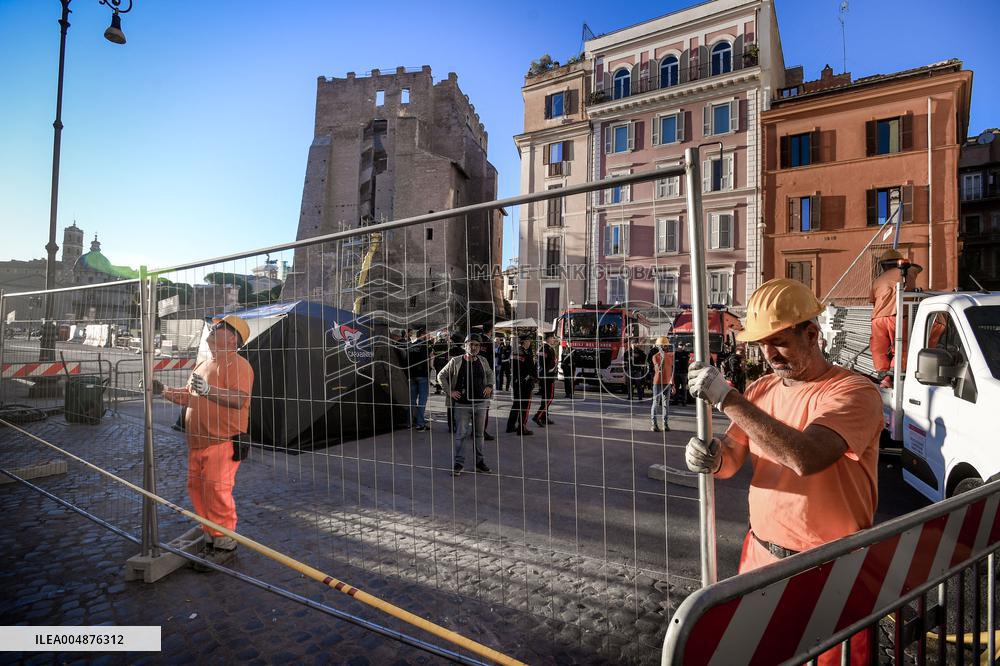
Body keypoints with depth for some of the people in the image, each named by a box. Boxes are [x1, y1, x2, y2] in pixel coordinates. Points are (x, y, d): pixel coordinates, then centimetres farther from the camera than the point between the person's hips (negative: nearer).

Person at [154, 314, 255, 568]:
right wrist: (164, 391, 14)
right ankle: (210, 538, 29)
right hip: (197, 442, 10)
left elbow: (239, 399, -26)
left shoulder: (237, 364, -12)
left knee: (217, 490, -8)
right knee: (197, 488, 14)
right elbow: (188, 397, 28)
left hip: (223, 442, -9)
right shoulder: (203, 365, 19)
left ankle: (225, 544, 6)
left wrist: (208, 390, -35)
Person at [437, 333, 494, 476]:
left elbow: (490, 374, 23)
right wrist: (450, 391, -6)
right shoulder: (456, 361, -6)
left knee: (479, 433, 12)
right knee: (461, 434, -1)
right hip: (462, 404, -3)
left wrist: (489, 386, 6)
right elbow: (441, 375, 1)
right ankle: (459, 463, 10)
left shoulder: (482, 361, 4)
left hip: (480, 403, 3)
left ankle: (479, 461, 24)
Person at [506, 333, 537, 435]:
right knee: (525, 405, 1)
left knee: (516, 404, 18)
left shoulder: (514, 353, 6)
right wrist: (535, 378, 2)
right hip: (526, 382, -8)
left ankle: (511, 426, 25)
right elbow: (532, 369, -14)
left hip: (515, 382, 8)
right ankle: (522, 428, 4)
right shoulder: (527, 354, -17)